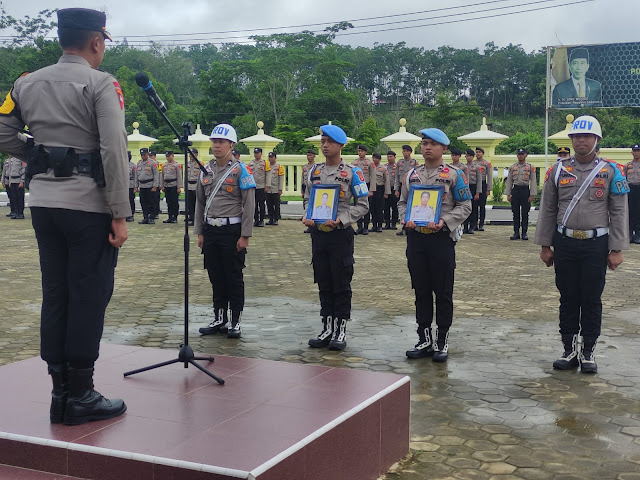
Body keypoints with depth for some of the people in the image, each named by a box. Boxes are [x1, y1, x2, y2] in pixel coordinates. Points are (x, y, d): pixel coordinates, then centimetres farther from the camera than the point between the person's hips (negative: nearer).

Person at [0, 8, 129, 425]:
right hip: (88, 204, -6)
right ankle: (81, 396, 6)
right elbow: (114, 150, -15)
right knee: (89, 297, 0)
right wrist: (120, 215, -13)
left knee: (55, 294, 10)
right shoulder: (101, 84, -8)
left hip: (43, 202, 6)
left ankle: (60, 391, 16)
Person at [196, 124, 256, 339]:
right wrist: (199, 232, 12)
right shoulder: (206, 170, 11)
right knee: (216, 277, 11)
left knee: (234, 278, 2)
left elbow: (249, 205, -9)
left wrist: (245, 235, -13)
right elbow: (200, 202, 16)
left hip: (232, 230, -5)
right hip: (210, 230, 5)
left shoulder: (240, 170, -6)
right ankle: (219, 319, 21)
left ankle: (235, 321, 11)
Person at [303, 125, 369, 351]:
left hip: (341, 234, -5)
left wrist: (340, 220, -16)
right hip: (318, 233, 5)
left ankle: (341, 330, 11)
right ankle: (327, 328, 20)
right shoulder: (314, 171, 10)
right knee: (323, 283, 11)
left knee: (341, 284, 2)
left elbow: (363, 204, -5)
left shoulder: (352, 173, -5)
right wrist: (307, 216, -1)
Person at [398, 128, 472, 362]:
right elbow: (402, 202, 16)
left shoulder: (454, 175, -1)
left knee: (443, 292, 2)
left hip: (442, 238, -4)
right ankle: (424, 340, 18)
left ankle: (442, 341, 12)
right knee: (421, 290, 9)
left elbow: (465, 205, -2)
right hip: (416, 237, 4)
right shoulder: (412, 175, 11)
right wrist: (406, 219, -5)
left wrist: (444, 221, -16)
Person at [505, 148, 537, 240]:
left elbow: (533, 181, -1)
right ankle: (516, 233, 10)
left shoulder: (531, 167, 2)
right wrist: (508, 194, 2)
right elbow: (509, 181, 9)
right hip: (515, 190, 2)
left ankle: (524, 233, 7)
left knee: (525, 213, 1)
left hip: (525, 190, -2)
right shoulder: (512, 167, 8)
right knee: (515, 213, 4)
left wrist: (532, 195, -8)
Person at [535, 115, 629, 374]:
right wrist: (545, 246, 5)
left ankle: (588, 352, 15)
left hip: (596, 244, -2)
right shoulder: (557, 171, 4)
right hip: (565, 243, 2)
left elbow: (619, 213, -1)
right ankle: (569, 351, 18)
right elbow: (548, 210, 7)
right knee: (568, 298, 8)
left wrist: (616, 250, -6)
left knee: (592, 300, 5)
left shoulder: (611, 172, -1)